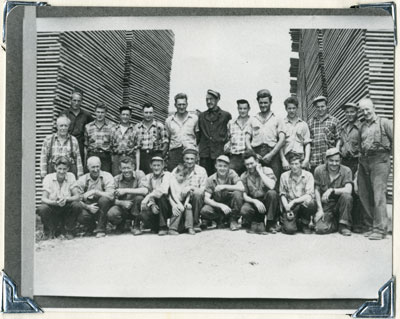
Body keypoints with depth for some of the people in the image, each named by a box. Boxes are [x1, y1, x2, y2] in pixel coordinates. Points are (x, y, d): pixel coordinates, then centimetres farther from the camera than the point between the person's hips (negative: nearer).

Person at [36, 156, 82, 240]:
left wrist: (66, 199, -34)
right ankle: (49, 232, -3)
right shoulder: (48, 178, -10)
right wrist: (55, 202, -38)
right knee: (42, 208, -32)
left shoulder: (71, 177, -6)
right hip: (52, 208, -1)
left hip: (66, 209, 1)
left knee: (77, 206, -29)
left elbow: (77, 196, -13)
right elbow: (44, 198, -18)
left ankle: (69, 231, -4)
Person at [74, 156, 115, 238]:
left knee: (104, 199, -34)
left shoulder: (107, 176, -8)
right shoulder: (82, 180, -1)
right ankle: (92, 227, 9)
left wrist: (94, 192, -29)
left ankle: (100, 229, -18)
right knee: (81, 217, -30)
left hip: (103, 207, -1)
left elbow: (111, 195, -22)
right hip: (89, 207, 1)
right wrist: (88, 207, -23)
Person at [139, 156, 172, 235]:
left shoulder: (167, 175, -5)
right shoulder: (148, 178, 8)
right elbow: (146, 193, -1)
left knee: (161, 196, -34)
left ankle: (163, 227, -22)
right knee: (144, 215, -29)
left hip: (166, 208, -3)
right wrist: (152, 205, -21)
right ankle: (158, 228, 1)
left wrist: (148, 197, -30)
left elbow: (163, 190, -24)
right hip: (154, 207, 3)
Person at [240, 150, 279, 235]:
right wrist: (255, 201, -22)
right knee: (244, 210, -34)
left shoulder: (267, 170, -5)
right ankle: (258, 223, -3)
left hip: (267, 202, 0)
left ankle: (271, 224, -18)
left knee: (272, 193, -35)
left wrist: (260, 172, -18)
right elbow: (244, 196, -3)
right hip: (254, 202, 0)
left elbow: (271, 186, -25)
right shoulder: (244, 176, 3)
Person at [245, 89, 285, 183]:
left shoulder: (277, 120, 14)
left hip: (272, 154, -1)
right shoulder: (252, 120, 20)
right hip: (256, 152, 1)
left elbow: (282, 140, 3)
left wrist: (271, 154, -10)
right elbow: (247, 139, 13)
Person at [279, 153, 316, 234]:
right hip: (290, 207, 0)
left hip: (303, 205, 0)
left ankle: (305, 224, -5)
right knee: (290, 229, -25)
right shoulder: (284, 176, 3)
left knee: (309, 202, -37)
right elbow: (282, 195, 4)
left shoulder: (308, 175, -2)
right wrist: (287, 208, -12)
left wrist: (293, 202, -20)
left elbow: (309, 195, -11)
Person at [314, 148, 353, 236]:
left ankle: (344, 225, -13)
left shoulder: (346, 171, -7)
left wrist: (332, 190, -31)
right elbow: (317, 191, 2)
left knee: (347, 197, -34)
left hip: (340, 204, 0)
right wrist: (320, 209, -5)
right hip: (325, 206, 0)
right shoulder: (319, 170, -3)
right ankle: (335, 223, 12)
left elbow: (348, 190, -21)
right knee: (320, 228, -25)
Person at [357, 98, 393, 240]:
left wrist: (387, 152, -5)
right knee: (364, 195, 6)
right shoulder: (362, 126, 18)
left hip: (379, 160, -6)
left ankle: (380, 229, -8)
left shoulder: (384, 123, 3)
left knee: (378, 195, -11)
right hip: (364, 161, 6)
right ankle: (370, 225, 17)